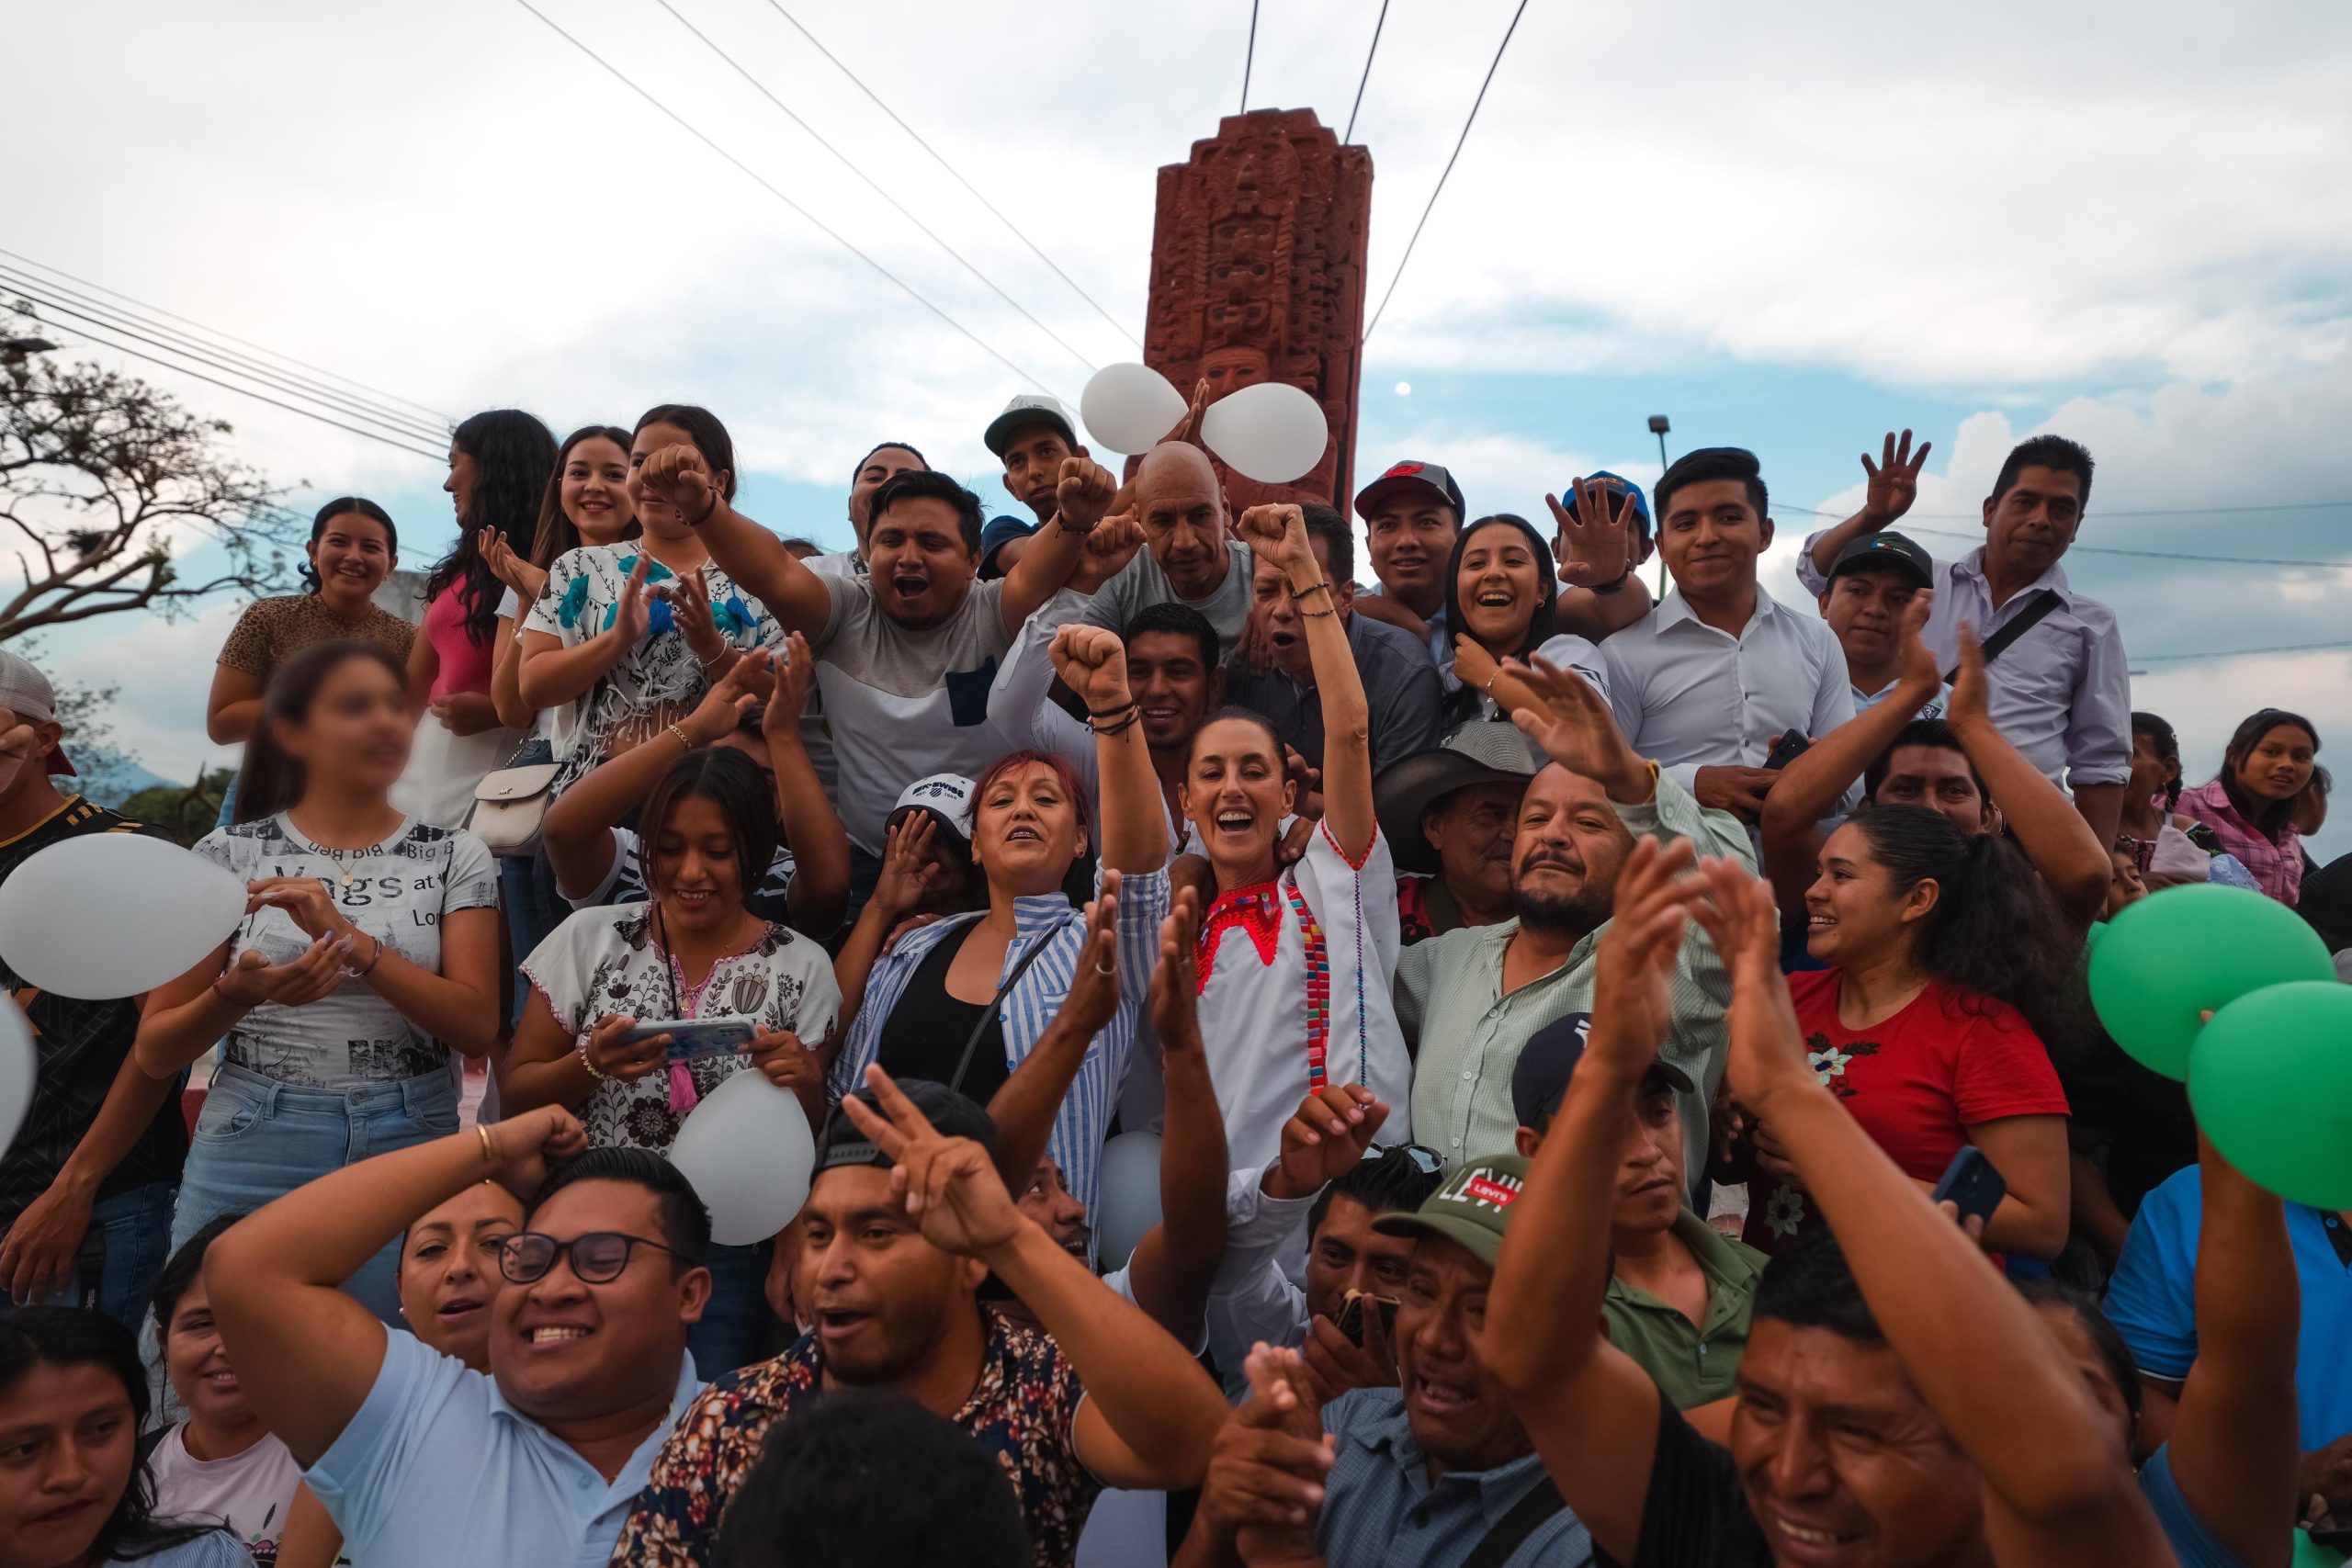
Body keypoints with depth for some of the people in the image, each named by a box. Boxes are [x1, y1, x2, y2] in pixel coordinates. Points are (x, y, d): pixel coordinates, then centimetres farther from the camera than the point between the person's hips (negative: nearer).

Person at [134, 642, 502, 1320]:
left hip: (408, 1154, 0)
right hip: (250, 1159, 0)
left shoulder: (455, 856, 1)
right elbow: (154, 1052, 3)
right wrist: (238, 993, -17)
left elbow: (477, 1028, -8)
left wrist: (352, 942, -20)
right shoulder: (230, 856, 2)